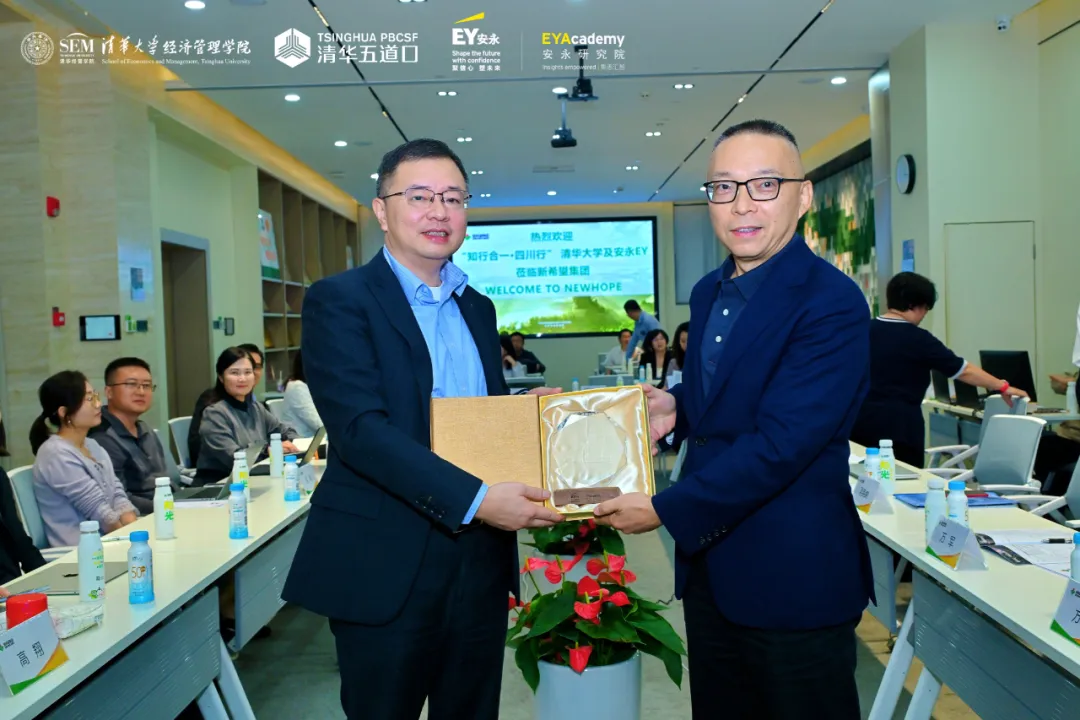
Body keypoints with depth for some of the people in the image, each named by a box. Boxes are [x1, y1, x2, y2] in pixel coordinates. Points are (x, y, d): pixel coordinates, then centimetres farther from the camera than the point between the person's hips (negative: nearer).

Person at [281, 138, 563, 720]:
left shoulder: (478, 308, 13)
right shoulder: (338, 300, -7)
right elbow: (361, 429, -19)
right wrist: (474, 498, -25)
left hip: (481, 560, 6)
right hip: (385, 566, -5)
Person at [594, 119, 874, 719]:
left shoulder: (832, 303, -18)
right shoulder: (708, 292, 8)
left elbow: (781, 444, -23)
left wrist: (664, 509, -18)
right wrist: (675, 405, -2)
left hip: (793, 576, -7)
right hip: (708, 563, 8)